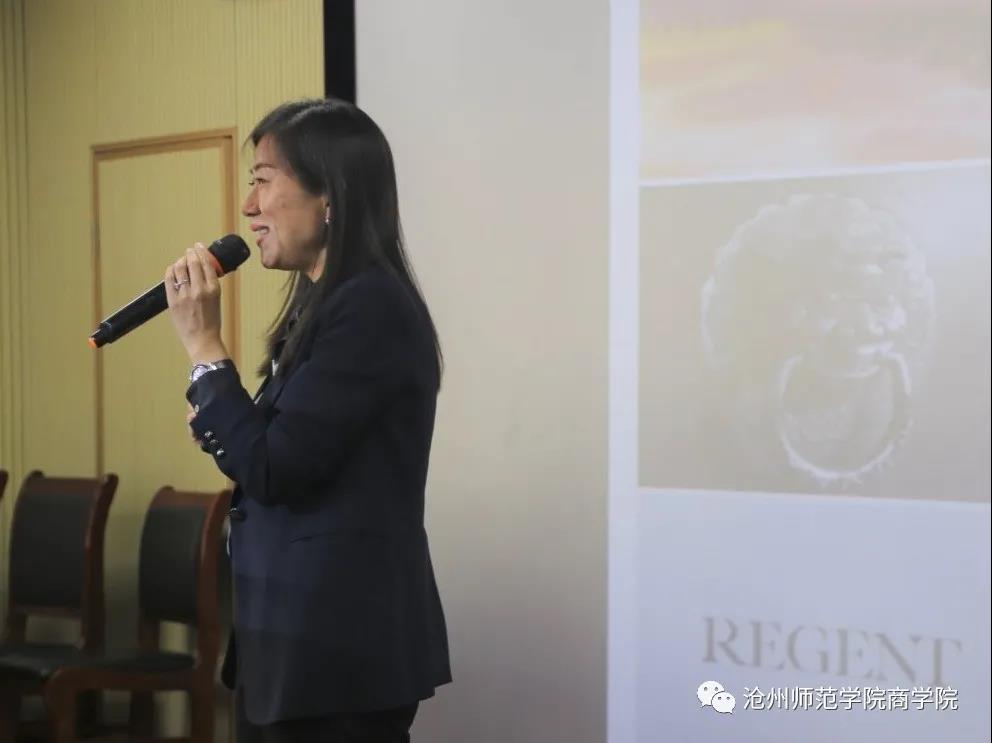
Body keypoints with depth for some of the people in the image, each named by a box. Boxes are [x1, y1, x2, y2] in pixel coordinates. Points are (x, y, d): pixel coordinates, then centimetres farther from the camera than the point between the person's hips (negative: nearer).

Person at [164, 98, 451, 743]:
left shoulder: (372, 306, -18)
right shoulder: (326, 305, 12)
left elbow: (274, 472, -20)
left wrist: (204, 345, -12)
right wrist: (218, 425, -1)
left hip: (341, 643, -9)